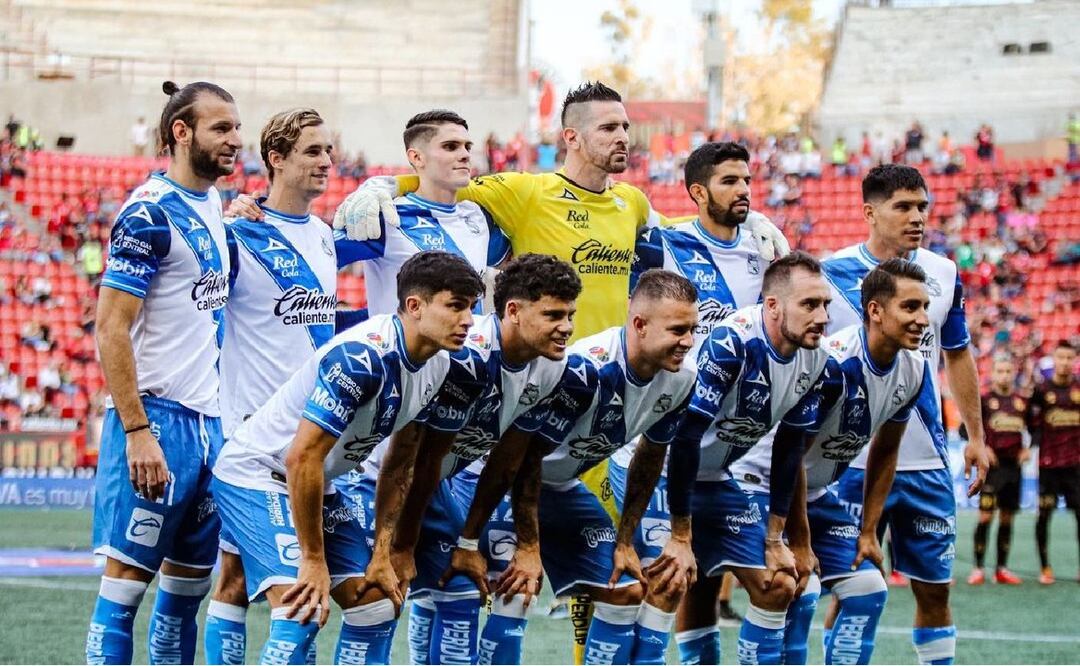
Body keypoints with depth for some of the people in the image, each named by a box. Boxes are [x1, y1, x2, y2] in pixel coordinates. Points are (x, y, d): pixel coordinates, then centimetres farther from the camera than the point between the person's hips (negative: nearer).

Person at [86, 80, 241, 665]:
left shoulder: (214, 205, 14)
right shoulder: (150, 213, -12)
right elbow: (110, 328, -16)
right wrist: (137, 431, -20)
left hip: (208, 419, 9)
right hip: (158, 417, -8)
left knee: (189, 582, 11)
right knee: (127, 577, -7)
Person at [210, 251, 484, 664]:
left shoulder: (438, 365, -2)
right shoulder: (361, 357, -29)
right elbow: (302, 458, -29)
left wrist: (383, 554, 4)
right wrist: (314, 561, -23)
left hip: (318, 484, 9)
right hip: (256, 472, -9)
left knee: (376, 606, 6)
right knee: (302, 613, -22)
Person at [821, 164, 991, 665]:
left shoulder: (943, 275, 5)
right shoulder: (830, 275, -6)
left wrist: (976, 436, 14)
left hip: (926, 463, 4)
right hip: (852, 461, -3)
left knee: (935, 587, 7)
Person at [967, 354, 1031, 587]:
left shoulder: (1023, 401, 9)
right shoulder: (984, 400, -2)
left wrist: (1028, 449, 4)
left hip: (1014, 465, 4)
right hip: (992, 465, -4)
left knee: (1007, 517, 8)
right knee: (985, 515, -9)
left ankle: (1002, 569, 15)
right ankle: (978, 569, -5)